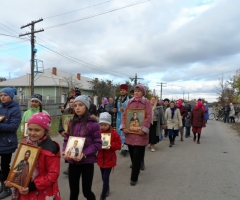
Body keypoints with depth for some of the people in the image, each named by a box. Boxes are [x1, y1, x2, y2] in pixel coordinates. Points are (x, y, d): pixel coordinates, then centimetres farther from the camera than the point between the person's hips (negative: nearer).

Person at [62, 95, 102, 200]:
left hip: (87, 161, -4)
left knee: (87, 191, 10)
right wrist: (65, 152, -8)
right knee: (73, 191, 16)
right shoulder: (72, 123, 4)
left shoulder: (93, 123, -10)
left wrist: (84, 154, -20)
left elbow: (97, 144, -10)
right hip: (72, 161, 4)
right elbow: (66, 140, 9)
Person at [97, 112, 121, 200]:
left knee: (105, 178, -4)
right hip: (101, 159, 4)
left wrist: (111, 145, -25)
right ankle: (107, 189, 44)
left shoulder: (114, 133, -13)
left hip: (109, 159, -4)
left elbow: (118, 145, -10)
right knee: (104, 177, 18)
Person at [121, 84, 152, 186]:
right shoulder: (130, 102, 10)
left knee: (137, 156, -1)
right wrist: (123, 127, -5)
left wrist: (143, 129, -18)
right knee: (132, 155, 13)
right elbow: (124, 115, 8)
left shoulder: (146, 102, -2)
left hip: (140, 133, -4)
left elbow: (149, 117, -9)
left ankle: (134, 178, 9)